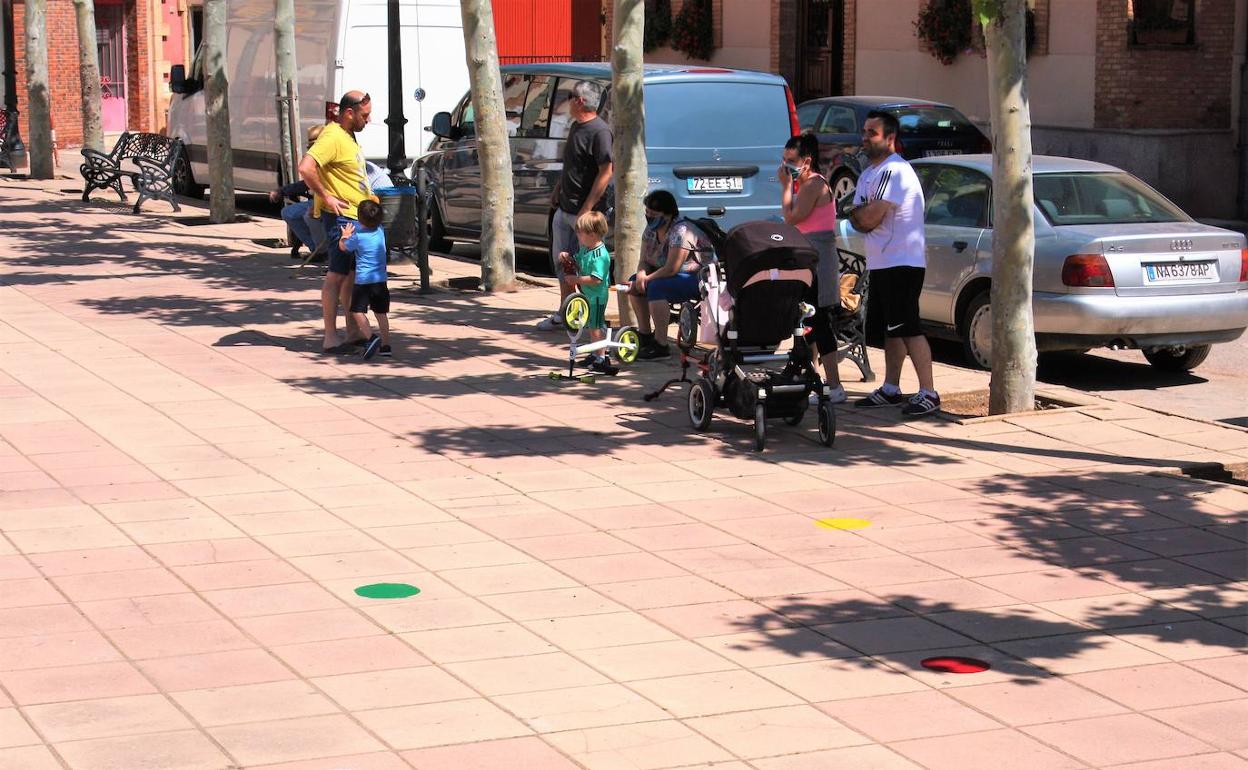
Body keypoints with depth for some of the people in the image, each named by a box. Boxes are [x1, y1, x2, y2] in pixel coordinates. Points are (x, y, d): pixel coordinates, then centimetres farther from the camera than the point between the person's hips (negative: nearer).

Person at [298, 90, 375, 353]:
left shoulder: (348, 136, 15)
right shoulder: (333, 137, -17)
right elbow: (306, 168, -29)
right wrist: (326, 197, -23)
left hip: (357, 217, 10)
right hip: (340, 216, -10)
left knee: (353, 274, 14)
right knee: (337, 275, -7)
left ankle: (353, 331, 22)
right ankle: (330, 337, -5)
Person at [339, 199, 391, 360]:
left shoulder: (358, 236, -12)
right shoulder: (381, 231, 3)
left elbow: (343, 247, 4)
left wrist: (345, 235, 19)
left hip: (363, 280, -5)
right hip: (380, 280, 5)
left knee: (358, 311, 2)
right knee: (381, 313, 12)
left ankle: (371, 338, -18)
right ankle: (385, 346, 11)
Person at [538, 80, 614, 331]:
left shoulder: (599, 131, -18)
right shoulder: (576, 126, 11)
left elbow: (606, 172, -21)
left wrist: (586, 210, -22)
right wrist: (557, 189, 20)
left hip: (585, 213, -10)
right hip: (564, 208, 10)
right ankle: (564, 314, 26)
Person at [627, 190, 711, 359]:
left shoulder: (681, 231, -25)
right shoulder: (651, 229, 3)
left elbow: (671, 269, -29)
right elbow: (644, 261, 6)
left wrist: (647, 279, -18)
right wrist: (641, 276, -17)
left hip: (699, 278, -10)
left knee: (656, 287, -31)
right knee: (634, 282, 7)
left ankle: (661, 345, -28)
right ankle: (645, 334, 16)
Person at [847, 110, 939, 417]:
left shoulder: (895, 171, -16)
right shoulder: (869, 173, 17)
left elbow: (869, 218, -22)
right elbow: (860, 221, 11)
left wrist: (859, 211, -1)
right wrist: (864, 214, -11)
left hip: (903, 263, -10)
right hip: (881, 263, 10)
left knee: (907, 328, -13)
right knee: (891, 329, 15)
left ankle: (929, 394, -13)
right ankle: (890, 389, 23)